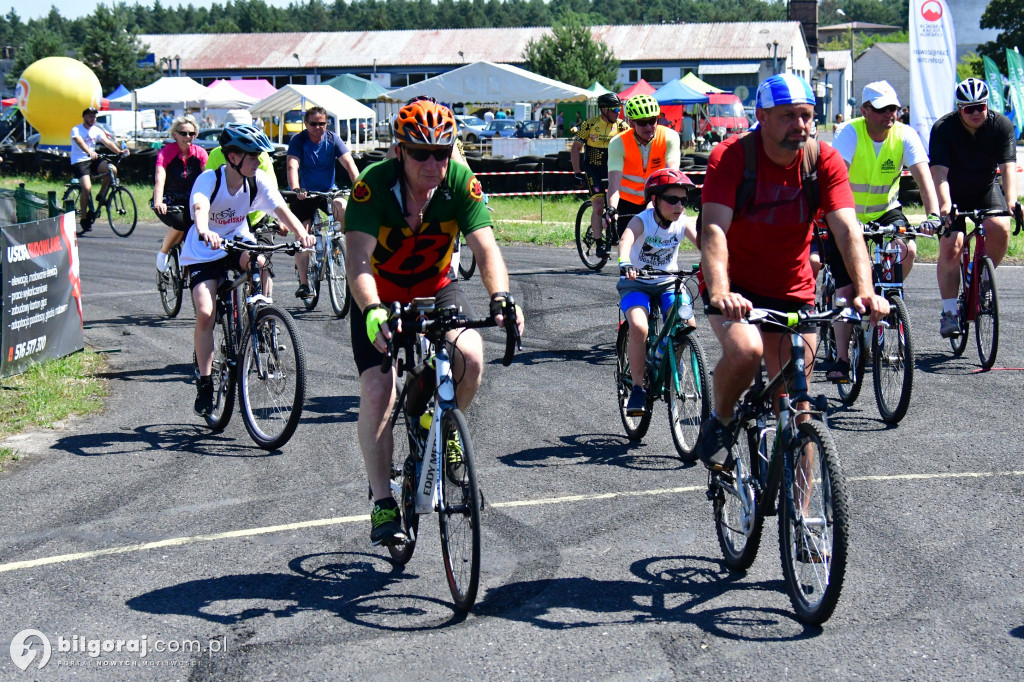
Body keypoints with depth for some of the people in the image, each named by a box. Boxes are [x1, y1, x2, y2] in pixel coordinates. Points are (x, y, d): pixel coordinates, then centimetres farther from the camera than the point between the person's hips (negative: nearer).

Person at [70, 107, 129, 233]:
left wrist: (119, 151, -26)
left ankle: (101, 195, -1)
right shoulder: (76, 130, -9)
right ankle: (84, 218, -9)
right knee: (87, 188, -24)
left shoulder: (97, 130, 6)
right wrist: (89, 152, -50)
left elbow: (107, 142, -7)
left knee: (113, 169, -22)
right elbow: (79, 142, -29)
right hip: (79, 161, -5)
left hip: (93, 160, 5)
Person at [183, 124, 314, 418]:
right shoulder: (209, 180, -24)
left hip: (238, 240, 2)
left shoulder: (258, 181, -14)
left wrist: (301, 233, -47)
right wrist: (204, 232, -66)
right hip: (203, 251, -2)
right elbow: (200, 207, -43)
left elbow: (281, 208, -27)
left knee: (258, 262, -33)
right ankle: (204, 383, -4)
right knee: (205, 313, -17)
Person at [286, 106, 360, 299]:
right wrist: (295, 189, -47)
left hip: (328, 191, 1)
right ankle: (303, 283, -2)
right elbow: (292, 166, -27)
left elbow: (349, 163, -19)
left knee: (343, 208, -31)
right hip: (305, 193, -1)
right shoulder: (298, 140, -13)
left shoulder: (333, 139, -8)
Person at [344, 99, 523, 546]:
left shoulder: (460, 181, -21)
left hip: (436, 290, 1)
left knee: (470, 355, -27)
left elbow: (485, 248, -27)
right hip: (381, 296, -1)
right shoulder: (374, 183, -27)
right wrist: (372, 312, -54)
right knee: (377, 392, -15)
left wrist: (500, 298, -47)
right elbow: (358, 260, -36)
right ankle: (382, 503, -2)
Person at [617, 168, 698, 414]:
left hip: (668, 283, 3)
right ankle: (638, 387, -13)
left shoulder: (682, 223, -8)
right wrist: (624, 263, -60)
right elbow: (626, 239, -38)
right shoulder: (642, 220, -18)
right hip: (636, 283, -3)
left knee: (687, 323, -22)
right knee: (638, 327, -29)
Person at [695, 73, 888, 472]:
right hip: (735, 289, -3)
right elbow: (713, 230, -30)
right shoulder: (731, 156, -19)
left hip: (793, 293, 3)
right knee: (745, 350, -33)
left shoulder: (824, 160, -11)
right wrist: (720, 292, -48)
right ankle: (719, 423, -3)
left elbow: (847, 229, -20)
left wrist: (864, 290, -37)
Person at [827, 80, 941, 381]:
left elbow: (923, 175, -22)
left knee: (908, 249, -27)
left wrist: (933, 214, -38)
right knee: (845, 289, -9)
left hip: (885, 210, 3)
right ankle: (841, 359, -1)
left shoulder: (905, 135, -13)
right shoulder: (850, 133, -21)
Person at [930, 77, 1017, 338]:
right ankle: (949, 312, -7)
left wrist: (1011, 202, -41)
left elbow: (1008, 167, -25)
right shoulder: (943, 128, -20)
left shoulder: (1002, 126, -16)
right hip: (954, 193, -1)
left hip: (986, 189, 1)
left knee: (1000, 229, -26)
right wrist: (945, 206, -45)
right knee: (950, 247, -16)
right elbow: (939, 172, -29)